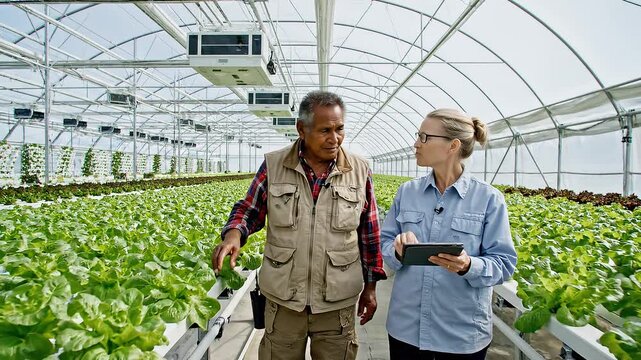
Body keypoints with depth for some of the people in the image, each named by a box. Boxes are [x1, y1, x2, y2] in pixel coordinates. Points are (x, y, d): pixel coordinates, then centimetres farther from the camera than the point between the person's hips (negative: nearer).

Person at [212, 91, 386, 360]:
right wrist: (233, 234, -19)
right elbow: (249, 210, 4)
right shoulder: (273, 165, -5)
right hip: (283, 300, 0)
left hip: (338, 303, 1)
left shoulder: (360, 171, -2)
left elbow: (369, 233, 5)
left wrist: (370, 286, 7)